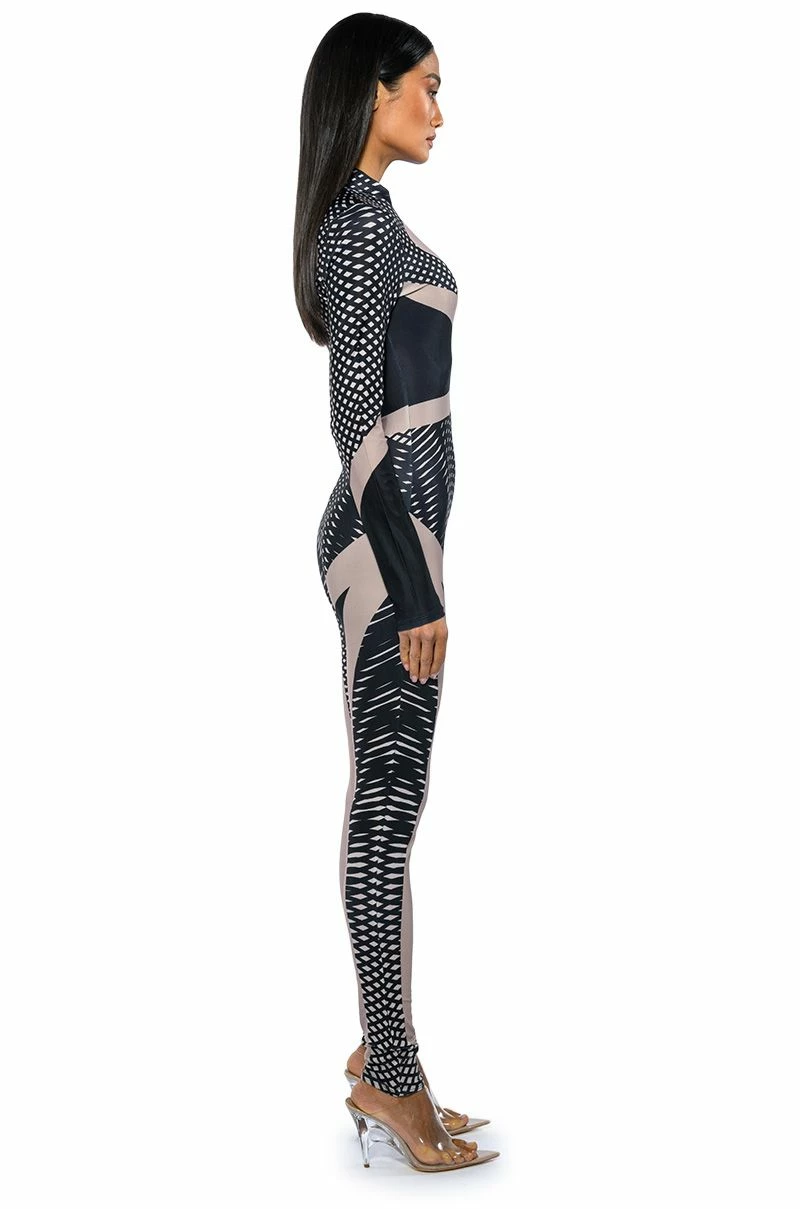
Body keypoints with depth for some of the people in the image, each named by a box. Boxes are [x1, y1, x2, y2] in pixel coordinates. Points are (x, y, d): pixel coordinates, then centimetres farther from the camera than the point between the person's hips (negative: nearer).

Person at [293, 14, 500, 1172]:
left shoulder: (361, 217, 19)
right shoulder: (365, 214, -11)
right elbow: (359, 417, -18)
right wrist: (414, 588, -18)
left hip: (390, 534, 10)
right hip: (389, 540, -10)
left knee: (387, 799, 11)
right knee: (389, 804, -5)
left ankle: (382, 1052, 20)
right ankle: (391, 1076, 5)